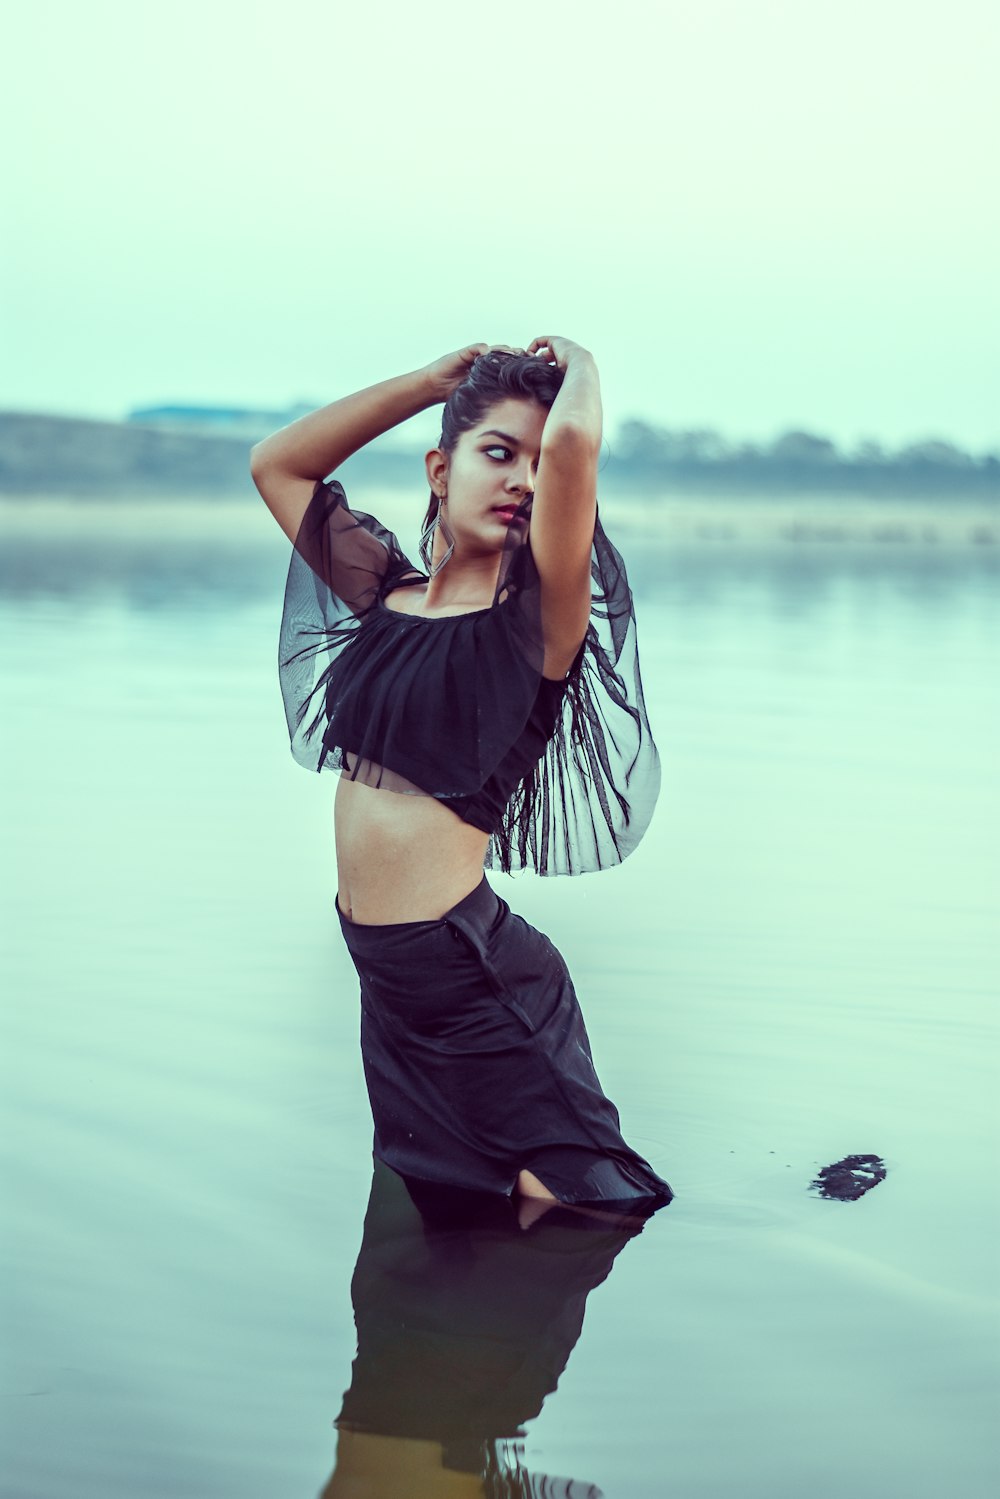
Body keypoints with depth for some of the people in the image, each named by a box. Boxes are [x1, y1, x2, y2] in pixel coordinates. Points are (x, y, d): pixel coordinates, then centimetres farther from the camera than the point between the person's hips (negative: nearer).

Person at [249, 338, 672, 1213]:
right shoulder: (390, 594, 6)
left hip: (472, 975, -6)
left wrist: (576, 363, -7)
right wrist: (435, 379, 10)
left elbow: (574, 442, -29)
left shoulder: (537, 618, -12)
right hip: (384, 975, 7)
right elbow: (276, 462, 17)